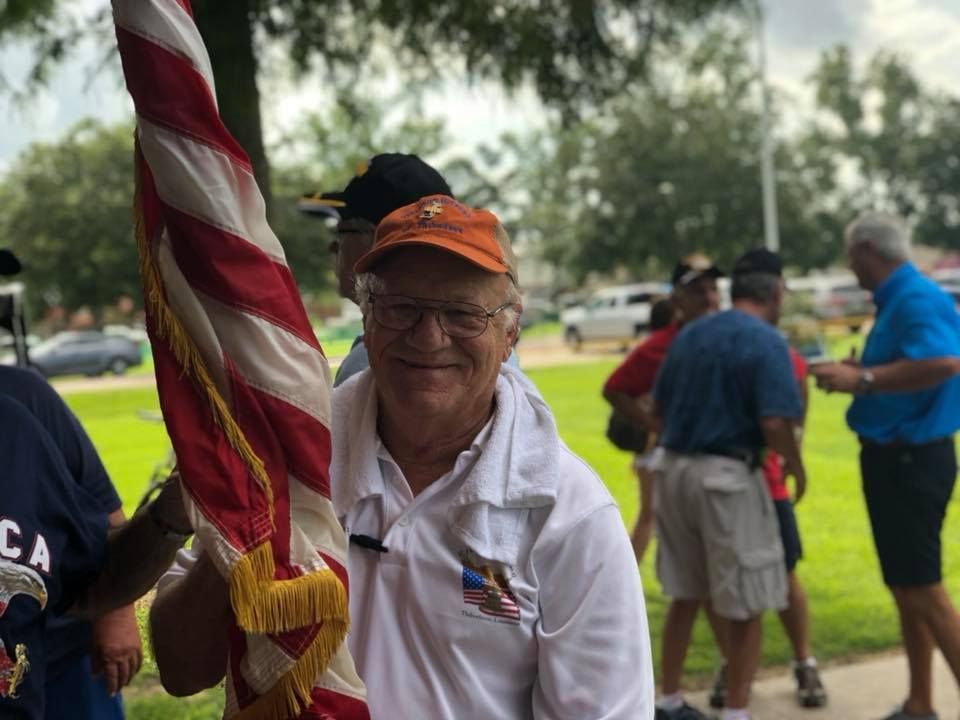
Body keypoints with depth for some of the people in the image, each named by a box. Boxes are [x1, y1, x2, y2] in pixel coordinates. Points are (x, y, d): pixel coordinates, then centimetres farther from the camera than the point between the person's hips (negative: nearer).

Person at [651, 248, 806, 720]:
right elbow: (774, 424, -19)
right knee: (746, 606, 5)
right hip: (727, 475, -7)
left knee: (684, 596, 19)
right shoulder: (766, 342, -11)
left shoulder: (688, 334, 10)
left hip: (674, 469, 7)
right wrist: (796, 466, -3)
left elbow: (658, 406, 14)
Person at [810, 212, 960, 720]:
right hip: (896, 456, 10)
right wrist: (855, 373, 12)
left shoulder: (916, 299, -17)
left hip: (911, 460, -10)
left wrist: (862, 379, -28)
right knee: (904, 587, 15)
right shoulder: (896, 300, 12)